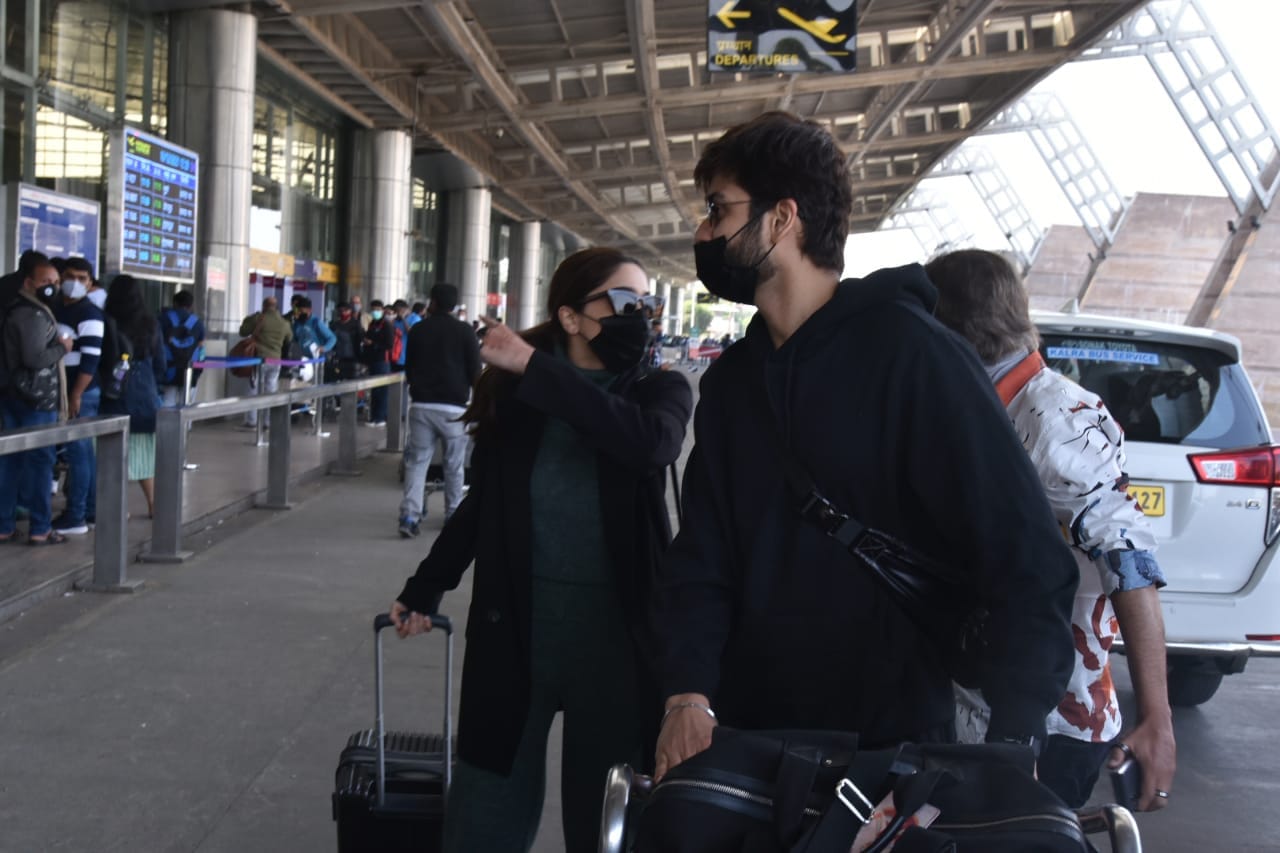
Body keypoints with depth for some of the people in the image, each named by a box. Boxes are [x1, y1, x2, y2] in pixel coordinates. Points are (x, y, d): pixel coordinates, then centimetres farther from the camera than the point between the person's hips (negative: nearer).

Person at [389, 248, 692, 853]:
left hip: (614, 630, -1)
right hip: (514, 624, 1)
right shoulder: (514, 396, -1)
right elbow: (482, 504, 11)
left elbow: (651, 442, -27)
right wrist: (425, 588, 15)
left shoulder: (660, 391, -3)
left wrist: (535, 368, -26)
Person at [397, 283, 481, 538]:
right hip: (453, 407, -2)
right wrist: (476, 399, 18)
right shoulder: (464, 331, -1)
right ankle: (453, 513, 17)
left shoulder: (418, 330, 6)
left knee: (416, 461, 1)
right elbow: (475, 371, 0)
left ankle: (410, 514, -12)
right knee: (454, 465, 10)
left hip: (421, 404, 2)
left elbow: (408, 368, 15)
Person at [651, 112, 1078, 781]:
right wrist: (689, 694, -12)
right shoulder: (730, 379, 8)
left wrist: (1012, 741, -26)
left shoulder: (910, 350, -13)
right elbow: (701, 557, 4)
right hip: (752, 739, 6)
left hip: (895, 747, -6)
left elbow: (1026, 555, -17)